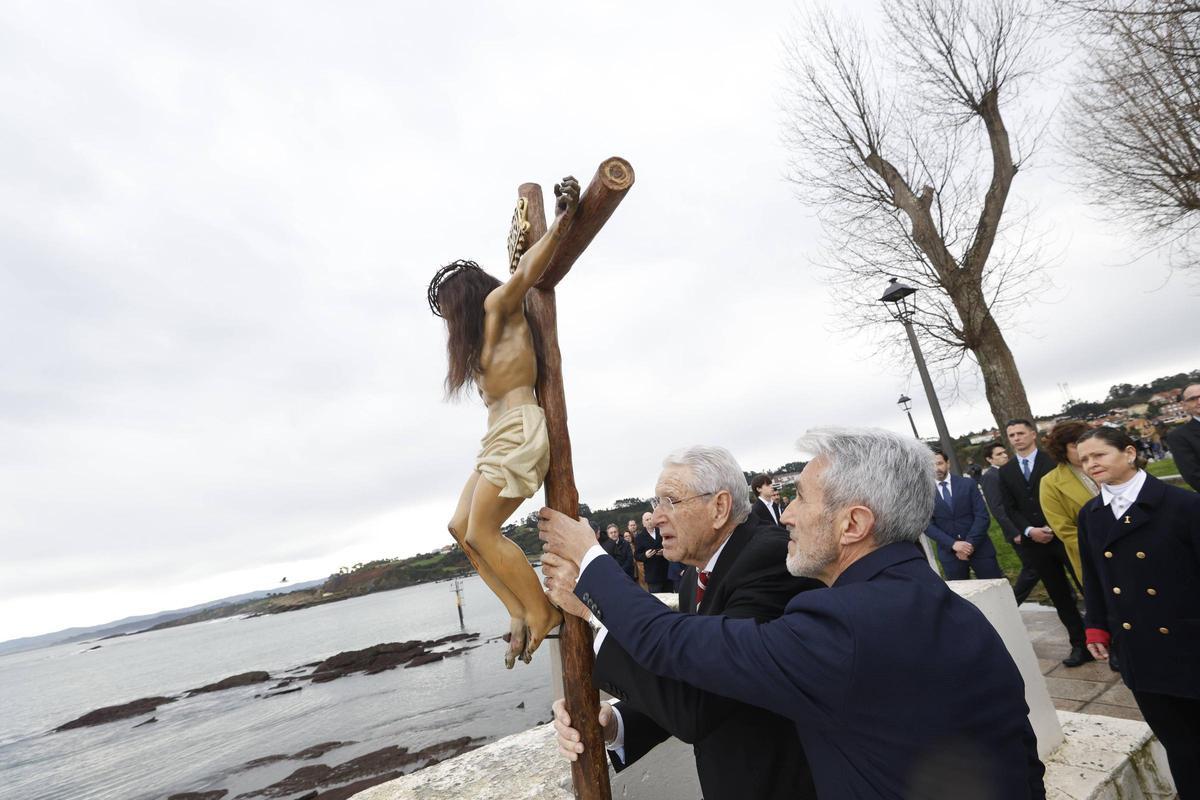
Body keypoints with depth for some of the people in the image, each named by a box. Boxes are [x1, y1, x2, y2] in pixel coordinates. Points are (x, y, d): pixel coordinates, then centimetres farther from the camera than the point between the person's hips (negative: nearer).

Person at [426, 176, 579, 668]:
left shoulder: (498, 303, -3)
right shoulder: (482, 330, 26)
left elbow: (527, 272, -18)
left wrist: (560, 225, -29)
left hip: (518, 428, -10)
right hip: (500, 431, 10)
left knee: (481, 532, -10)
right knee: (460, 527, 8)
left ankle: (543, 613, 2)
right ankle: (521, 614, 8)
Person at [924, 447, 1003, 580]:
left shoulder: (968, 484, 1)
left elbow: (982, 516, -5)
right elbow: (927, 525, -5)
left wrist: (970, 543, -14)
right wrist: (953, 544, -17)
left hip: (979, 547, 0)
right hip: (949, 552, 0)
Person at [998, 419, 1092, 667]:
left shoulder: (1053, 460, -2)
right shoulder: (1006, 471, 9)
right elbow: (1011, 509, 7)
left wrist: (1055, 528, -14)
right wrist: (1029, 531, -9)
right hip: (1034, 542, 4)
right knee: (1060, 596, 10)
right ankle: (1080, 644, 19)